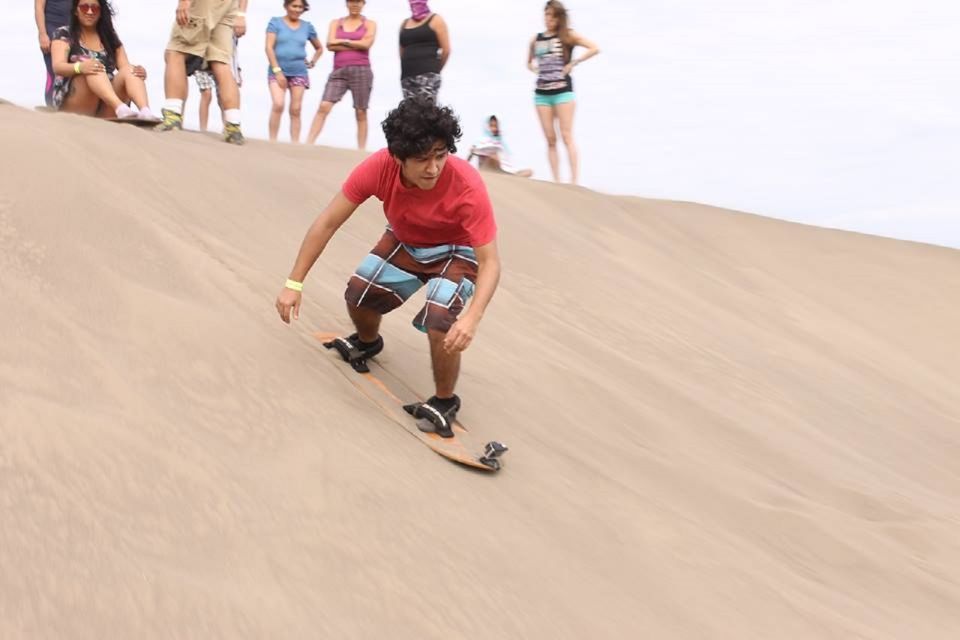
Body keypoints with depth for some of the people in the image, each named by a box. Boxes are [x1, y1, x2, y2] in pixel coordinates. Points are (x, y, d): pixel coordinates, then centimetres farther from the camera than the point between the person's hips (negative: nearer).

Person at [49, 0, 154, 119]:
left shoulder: (110, 37, 16)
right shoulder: (64, 35, 6)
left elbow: (125, 67, 5)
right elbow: (57, 67, -11)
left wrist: (139, 72, -20)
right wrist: (79, 67, -34)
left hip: (105, 110, 3)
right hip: (71, 103, -3)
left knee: (129, 70, -22)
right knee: (94, 70, -30)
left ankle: (146, 112, -51)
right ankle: (120, 108, -57)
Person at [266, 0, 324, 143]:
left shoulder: (307, 26, 11)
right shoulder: (276, 22, 2)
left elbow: (319, 48, 26)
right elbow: (269, 47, -5)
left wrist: (312, 62, 11)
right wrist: (277, 70, -12)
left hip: (299, 73, 3)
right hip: (278, 71, -3)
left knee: (295, 110, -1)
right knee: (278, 104, -20)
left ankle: (295, 143, 1)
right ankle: (272, 141, -14)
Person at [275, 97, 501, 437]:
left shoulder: (467, 185, -37)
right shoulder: (379, 167, -30)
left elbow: (490, 262, -34)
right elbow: (328, 221, -19)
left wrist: (472, 318, -51)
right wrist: (294, 284, -20)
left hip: (455, 253, -4)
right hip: (403, 243, 4)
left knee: (440, 323, -26)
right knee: (358, 294, -11)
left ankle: (444, 403, 1)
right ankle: (367, 342, 27)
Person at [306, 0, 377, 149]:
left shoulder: (370, 24, 10)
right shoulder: (336, 23, 14)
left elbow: (366, 44, -8)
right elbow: (330, 45, -1)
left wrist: (342, 41, -2)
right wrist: (356, 45, -5)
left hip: (361, 71, -1)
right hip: (339, 72, 1)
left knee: (361, 112, 1)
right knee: (323, 106, -11)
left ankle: (361, 150, 3)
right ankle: (308, 144, -15)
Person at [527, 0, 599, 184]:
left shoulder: (568, 36, -1)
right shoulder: (536, 39, 12)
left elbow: (595, 48, -11)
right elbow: (529, 62, 28)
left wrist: (573, 63, -11)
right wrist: (536, 70, 7)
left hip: (563, 91, -5)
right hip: (541, 93, 5)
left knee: (567, 137, -9)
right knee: (550, 140, 3)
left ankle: (574, 181, -12)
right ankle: (556, 181, 4)